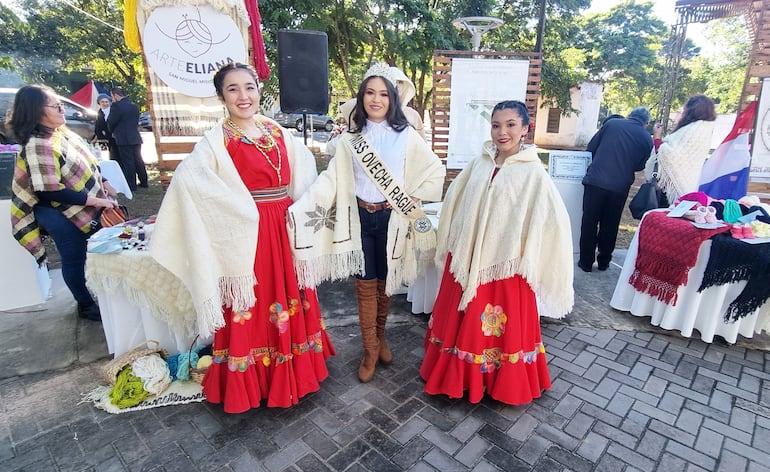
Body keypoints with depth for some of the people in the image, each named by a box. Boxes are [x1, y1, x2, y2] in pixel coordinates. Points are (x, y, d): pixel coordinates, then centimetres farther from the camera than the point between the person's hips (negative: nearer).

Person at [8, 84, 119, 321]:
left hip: (88, 209, 8)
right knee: (74, 260, 9)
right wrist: (94, 200, -26)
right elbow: (49, 191, -27)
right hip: (65, 217, -8)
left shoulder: (62, 132, 4)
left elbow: (87, 162, 17)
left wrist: (105, 185, 12)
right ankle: (86, 305, 28)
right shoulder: (37, 146, -24)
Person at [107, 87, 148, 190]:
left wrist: (113, 132, 13)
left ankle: (131, 185, 1)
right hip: (136, 138, 7)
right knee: (138, 161, 12)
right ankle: (143, 182, 16)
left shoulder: (116, 105, -10)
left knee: (127, 163, -2)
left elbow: (110, 123, -5)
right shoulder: (134, 105, 11)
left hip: (124, 139, -7)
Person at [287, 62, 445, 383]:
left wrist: (417, 196, -6)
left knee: (386, 281, 12)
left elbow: (435, 170, 5)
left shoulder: (406, 136, 0)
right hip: (360, 216, 1)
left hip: (392, 218, 0)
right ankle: (370, 349, 20)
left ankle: (380, 336, 35)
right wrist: (299, 208, -15)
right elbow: (332, 178, -4)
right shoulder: (350, 138, 3)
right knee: (365, 284, 5)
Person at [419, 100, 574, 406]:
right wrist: (451, 247, 11)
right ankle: (457, 375, 39)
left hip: (504, 262, -4)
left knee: (504, 326, 11)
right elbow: (454, 203, 10)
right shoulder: (480, 163, 4)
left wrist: (527, 257, -12)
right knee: (460, 321, 17)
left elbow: (552, 219, -13)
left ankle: (505, 383, 35)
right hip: (465, 259, 5)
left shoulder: (533, 172, -9)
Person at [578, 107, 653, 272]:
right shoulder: (647, 139, 5)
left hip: (595, 180, -1)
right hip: (620, 186, 1)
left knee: (589, 222, 8)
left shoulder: (611, 123, 1)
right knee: (610, 225, 15)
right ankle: (603, 261, 25)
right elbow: (640, 166, 12)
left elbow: (591, 148, 5)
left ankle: (586, 262, 13)